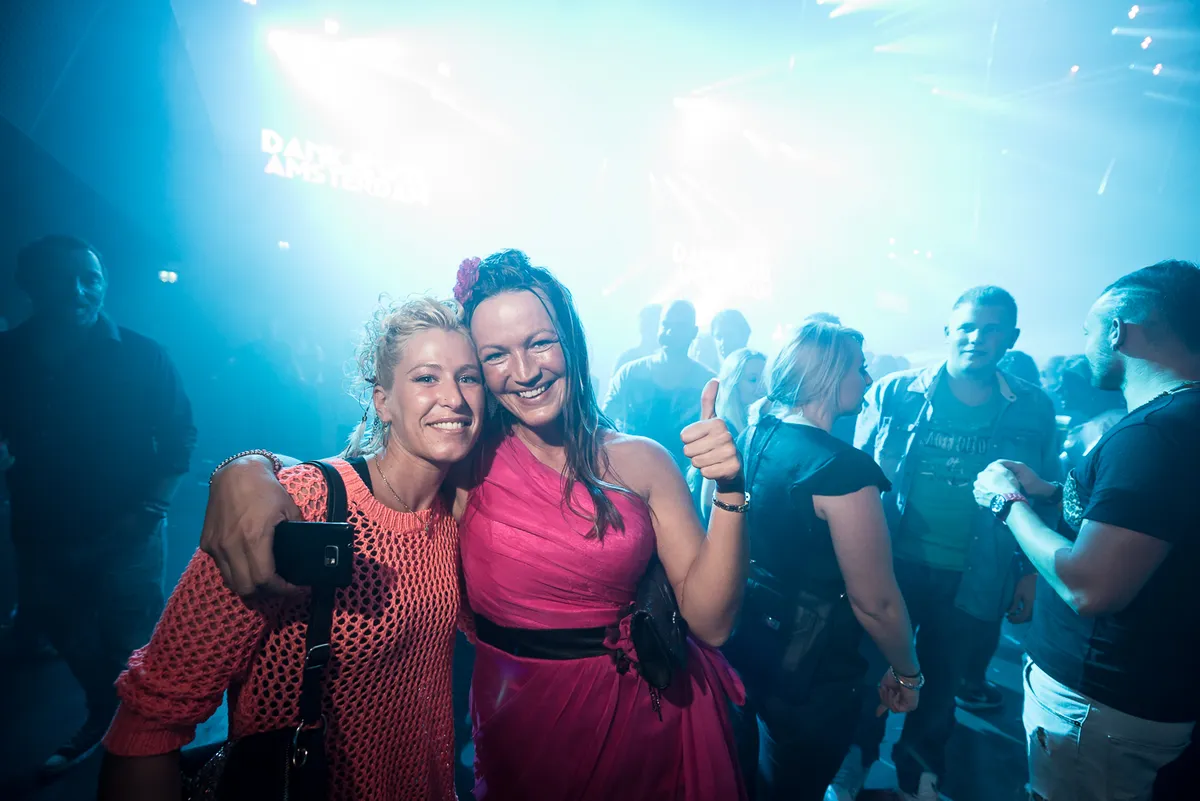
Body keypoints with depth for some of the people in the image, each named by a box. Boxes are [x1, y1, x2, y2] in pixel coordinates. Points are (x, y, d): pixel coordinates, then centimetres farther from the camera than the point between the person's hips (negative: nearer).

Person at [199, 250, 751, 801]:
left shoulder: (641, 462, -9)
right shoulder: (468, 459, -11)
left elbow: (709, 621, -10)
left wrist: (727, 492, -23)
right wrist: (246, 471, -33)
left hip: (645, 721, 1)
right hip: (515, 721, -1)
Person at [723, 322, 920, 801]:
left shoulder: (753, 438, -4)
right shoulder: (842, 467, -26)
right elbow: (876, 601, -22)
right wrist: (907, 673, -6)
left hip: (741, 641, 7)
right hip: (809, 672, -6)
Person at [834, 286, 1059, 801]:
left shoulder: (1034, 410, -1)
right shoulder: (895, 393, -6)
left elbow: (1045, 501, 6)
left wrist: (1031, 574, 4)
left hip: (973, 579, 2)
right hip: (893, 564, -1)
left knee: (942, 680, 19)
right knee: (873, 668, 13)